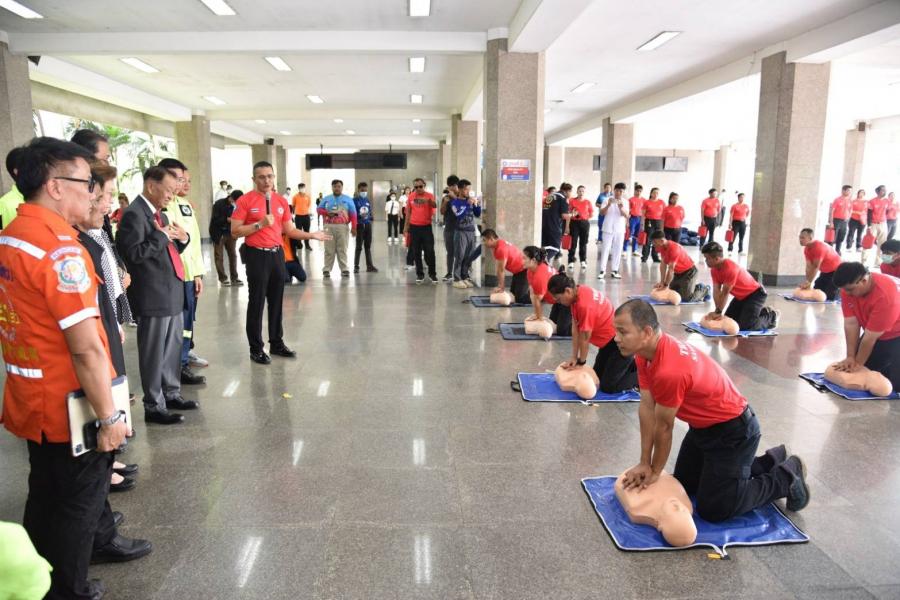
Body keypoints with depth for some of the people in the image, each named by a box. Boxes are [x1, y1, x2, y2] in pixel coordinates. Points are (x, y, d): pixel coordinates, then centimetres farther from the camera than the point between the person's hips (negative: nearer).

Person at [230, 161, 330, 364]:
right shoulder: (245, 201, -7)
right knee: (257, 302, 1)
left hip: (277, 254, 5)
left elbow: (289, 230, 13)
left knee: (276, 301, 12)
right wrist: (260, 224, -19)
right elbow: (235, 232, -10)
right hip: (257, 255, -5)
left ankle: (277, 343, 24)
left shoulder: (281, 201, 9)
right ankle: (256, 348, 11)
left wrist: (311, 235, 1)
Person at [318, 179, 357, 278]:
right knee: (329, 250, 1)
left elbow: (353, 214, 3)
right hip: (329, 227, 1)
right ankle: (327, 269, 5)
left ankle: (344, 269, 5)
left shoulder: (348, 199, 7)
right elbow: (319, 209, 11)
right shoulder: (326, 199, 11)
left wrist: (353, 227, -5)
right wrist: (327, 213, -9)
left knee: (342, 249, 1)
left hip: (342, 227, -1)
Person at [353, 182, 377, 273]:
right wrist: (360, 215, -24)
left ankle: (369, 266, 16)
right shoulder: (355, 200, -6)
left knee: (368, 246, 10)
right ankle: (356, 266, 7)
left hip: (368, 224, 5)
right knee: (359, 246, -1)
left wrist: (369, 217, -3)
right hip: (359, 225, -5)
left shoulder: (367, 200, 11)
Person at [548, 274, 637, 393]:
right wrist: (574, 357, -1)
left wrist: (581, 361, -4)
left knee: (608, 387, -7)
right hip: (610, 339, 10)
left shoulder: (585, 305, -33)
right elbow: (575, 329, -2)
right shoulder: (578, 292, -5)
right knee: (597, 375, 19)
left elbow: (585, 338, -19)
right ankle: (631, 364, 29)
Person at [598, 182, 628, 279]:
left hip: (620, 230, 2)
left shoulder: (625, 202, 2)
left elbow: (626, 216, -6)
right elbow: (602, 213, -9)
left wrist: (621, 208, -24)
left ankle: (615, 271, 11)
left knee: (617, 250, 5)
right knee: (605, 249, -2)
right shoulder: (608, 200, -3)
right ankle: (602, 270, 0)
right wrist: (608, 205, -25)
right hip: (608, 229, -2)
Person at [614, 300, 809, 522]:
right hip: (703, 426, 9)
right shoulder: (646, 351, -10)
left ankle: (786, 476, 17)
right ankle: (767, 462, 32)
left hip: (734, 431, -9)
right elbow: (646, 408, -8)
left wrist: (655, 472, -6)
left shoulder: (669, 371, -38)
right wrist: (644, 463, -6)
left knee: (712, 510, 1)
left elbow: (664, 428, -23)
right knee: (685, 485, 22)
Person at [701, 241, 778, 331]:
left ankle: (770, 317, 9)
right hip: (741, 296, 9)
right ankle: (761, 311, 24)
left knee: (744, 326, -16)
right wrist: (717, 311, -22)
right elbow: (716, 291, -12)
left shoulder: (730, 268, -33)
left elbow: (725, 293, -28)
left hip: (755, 294, -9)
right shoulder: (714, 269, -6)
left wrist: (718, 312, -22)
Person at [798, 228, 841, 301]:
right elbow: (809, 267, -10)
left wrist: (809, 282, -32)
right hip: (825, 272, 9)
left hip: (836, 270, -8)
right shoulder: (806, 249, -5)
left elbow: (815, 267, -31)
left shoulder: (819, 247, -30)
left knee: (829, 296, -17)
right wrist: (807, 282, -21)